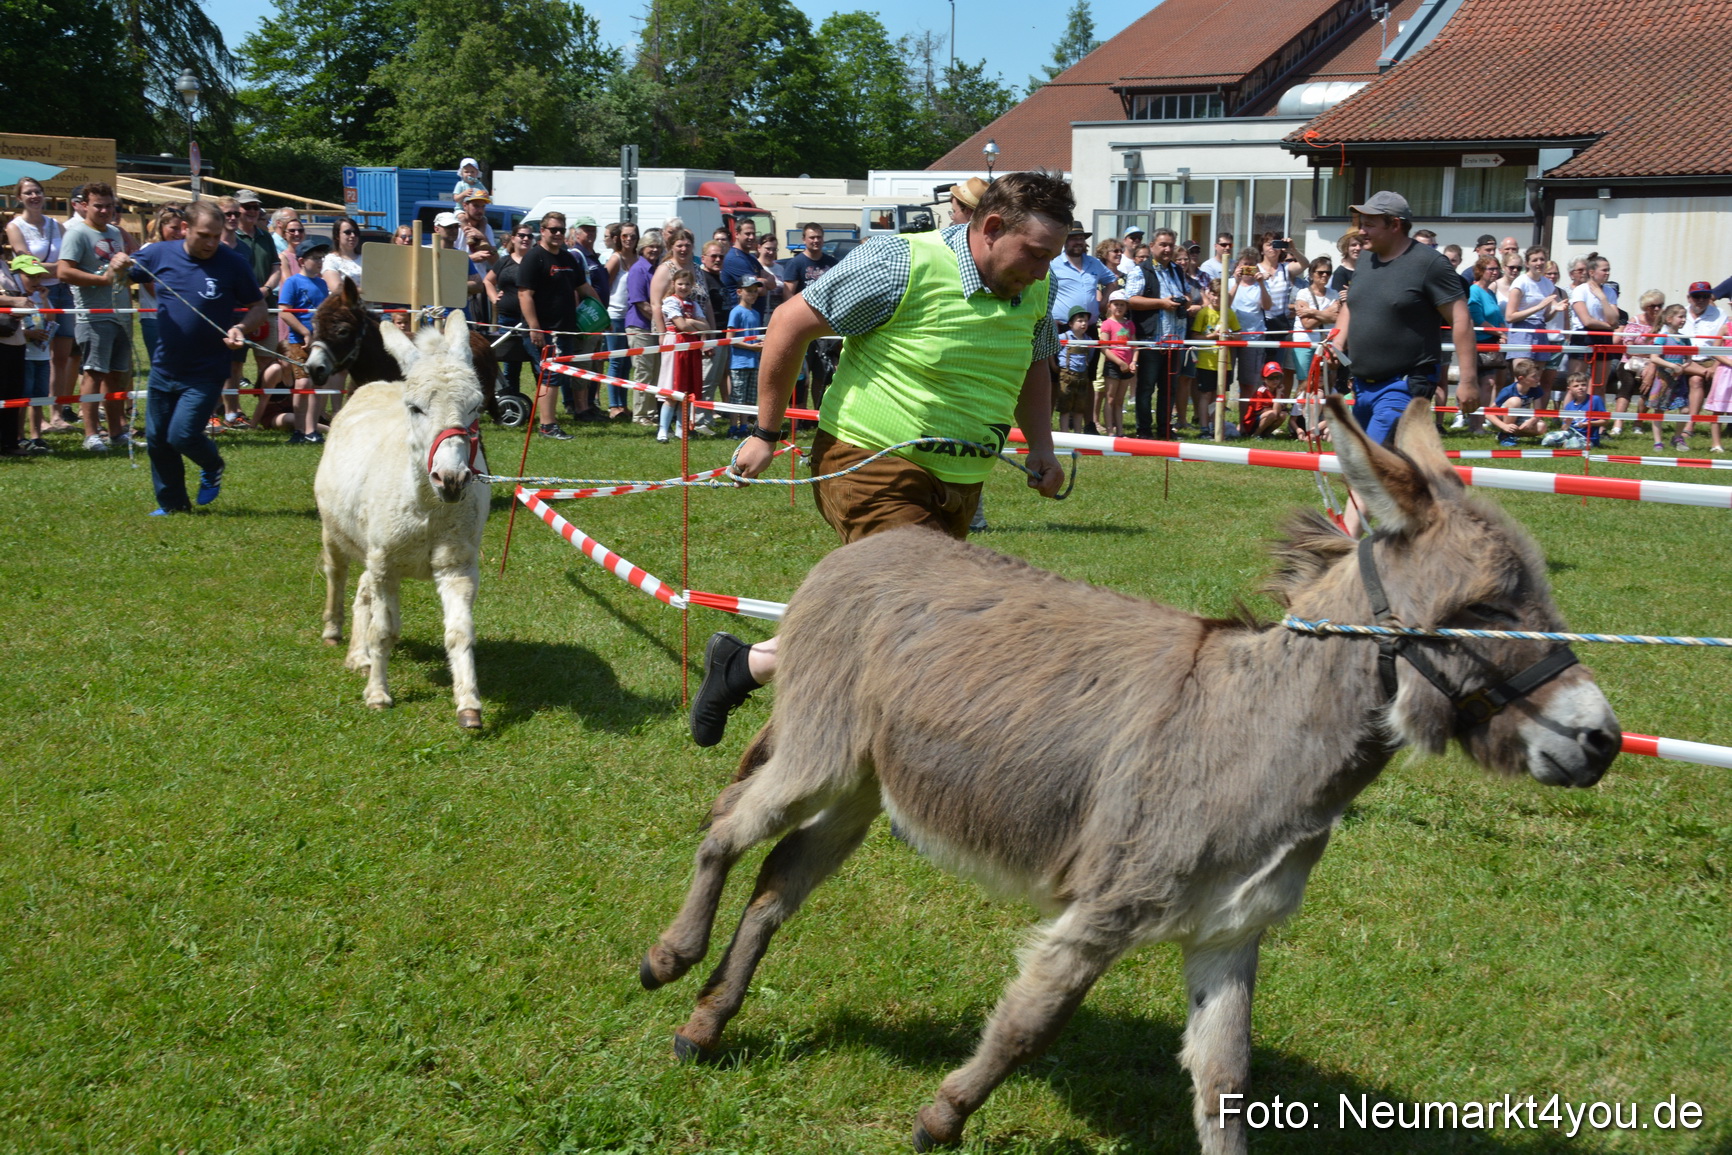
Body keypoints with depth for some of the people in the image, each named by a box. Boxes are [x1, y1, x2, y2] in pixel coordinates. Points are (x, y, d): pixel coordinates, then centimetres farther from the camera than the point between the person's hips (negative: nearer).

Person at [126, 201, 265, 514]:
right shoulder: (159, 255, -1)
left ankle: (212, 466, 20)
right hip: (164, 369, 4)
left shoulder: (233, 264, -9)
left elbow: (260, 309, -1)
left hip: (205, 373, -4)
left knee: (182, 435, -13)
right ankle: (172, 502, 29)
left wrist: (242, 327, -22)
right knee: (157, 439, 10)